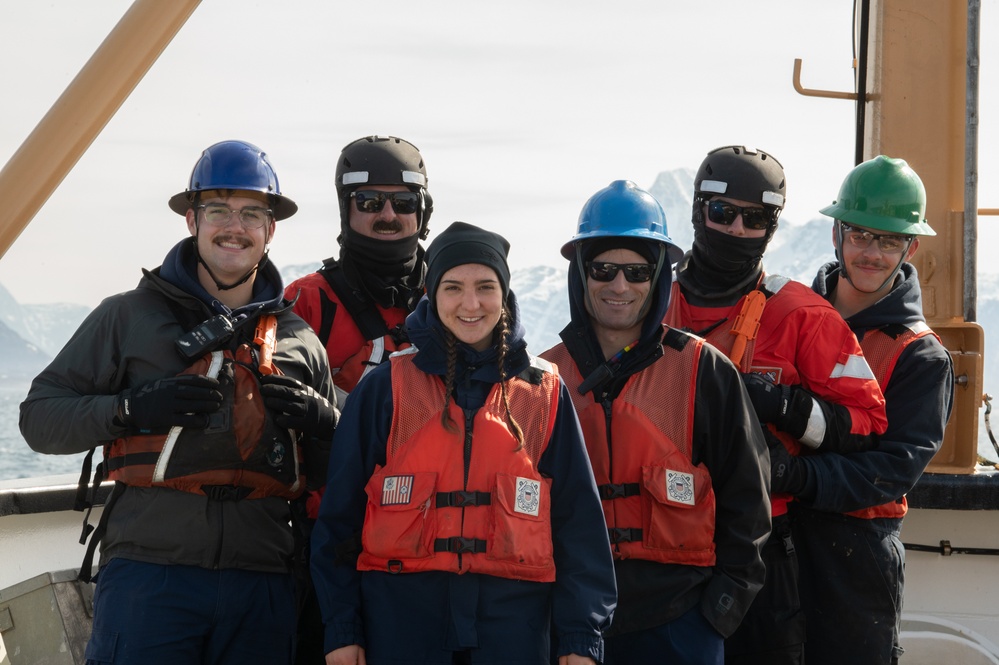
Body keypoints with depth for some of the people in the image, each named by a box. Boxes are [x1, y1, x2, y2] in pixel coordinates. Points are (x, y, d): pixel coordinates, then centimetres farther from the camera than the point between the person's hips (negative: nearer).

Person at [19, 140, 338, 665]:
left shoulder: (299, 341, 16)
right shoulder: (131, 316, 8)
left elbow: (330, 471, 23)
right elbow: (40, 416, 5)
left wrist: (320, 423, 1)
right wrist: (130, 409, -11)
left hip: (261, 583, 3)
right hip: (149, 572, -3)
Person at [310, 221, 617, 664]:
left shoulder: (544, 392, 8)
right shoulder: (387, 387, 3)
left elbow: (578, 521, 8)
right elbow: (342, 510, 4)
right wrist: (341, 628, 0)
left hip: (512, 613, 1)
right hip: (403, 613, -1)